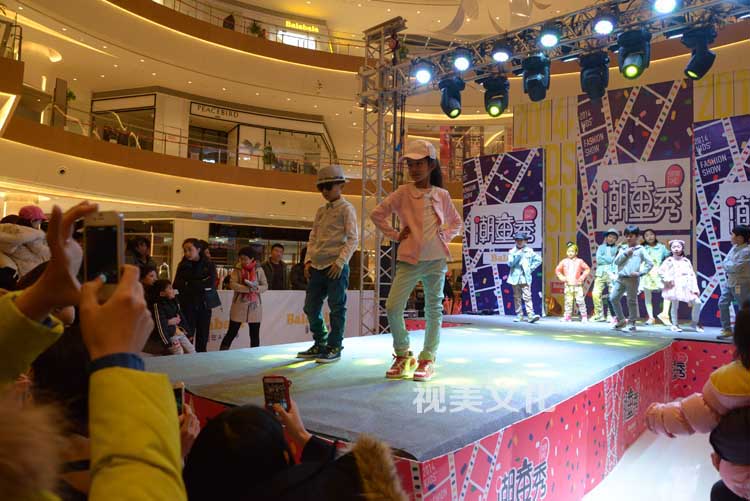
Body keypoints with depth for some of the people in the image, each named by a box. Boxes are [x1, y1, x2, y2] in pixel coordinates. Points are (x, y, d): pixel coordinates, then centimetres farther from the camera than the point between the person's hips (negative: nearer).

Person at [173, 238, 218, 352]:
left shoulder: (209, 265, 2)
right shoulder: (183, 266, 7)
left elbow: (210, 285, -10)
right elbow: (178, 286, -2)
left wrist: (189, 285, -8)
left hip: (204, 305, 0)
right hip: (187, 305, 0)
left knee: (203, 337, 3)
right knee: (187, 334, -7)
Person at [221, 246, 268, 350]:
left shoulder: (259, 270, 3)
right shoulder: (237, 269, -2)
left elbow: (265, 286, 3)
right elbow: (232, 284, -14)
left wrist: (256, 288, -19)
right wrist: (249, 288, -23)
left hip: (255, 306, 2)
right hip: (239, 305, -2)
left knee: (255, 334, 7)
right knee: (232, 332, 1)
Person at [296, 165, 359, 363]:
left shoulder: (346, 209, -3)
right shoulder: (321, 211, 18)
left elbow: (353, 238, -9)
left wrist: (340, 261, -16)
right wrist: (309, 259, 8)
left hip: (336, 267, -7)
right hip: (317, 266, 7)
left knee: (337, 308, 0)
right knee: (311, 308, 10)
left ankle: (334, 347, 11)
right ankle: (320, 344, 25)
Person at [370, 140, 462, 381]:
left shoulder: (442, 195, 7)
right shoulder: (403, 192, 2)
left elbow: (456, 222, 20)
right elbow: (377, 214, 5)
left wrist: (444, 236, 3)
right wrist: (395, 235, 0)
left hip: (436, 259, 1)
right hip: (409, 259, -1)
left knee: (433, 309, 5)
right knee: (393, 307, -9)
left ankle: (427, 359, 18)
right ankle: (402, 355, 11)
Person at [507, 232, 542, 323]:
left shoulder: (529, 251, 7)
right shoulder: (512, 252, 6)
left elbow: (538, 260, 14)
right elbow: (510, 263, -5)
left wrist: (531, 268, 4)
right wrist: (517, 256, -15)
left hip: (525, 278, -1)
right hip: (515, 278, 1)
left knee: (527, 297, -11)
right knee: (517, 297, 5)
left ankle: (531, 315, -16)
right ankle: (519, 316, 12)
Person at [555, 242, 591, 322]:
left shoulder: (579, 261, 2)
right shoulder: (564, 262, 7)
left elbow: (587, 269, 7)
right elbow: (557, 270, 14)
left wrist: (582, 277, -3)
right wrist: (562, 278, 2)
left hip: (577, 285, -2)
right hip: (568, 285, 2)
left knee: (580, 300, -6)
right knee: (568, 301, 3)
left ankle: (584, 316, 2)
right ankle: (567, 316, 9)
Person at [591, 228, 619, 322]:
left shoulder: (617, 249, 13)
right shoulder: (601, 247, 19)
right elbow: (598, 259, 3)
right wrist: (611, 259, 0)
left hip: (612, 274, -2)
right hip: (600, 273, 2)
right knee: (595, 293, -9)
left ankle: (611, 316, 1)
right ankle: (599, 314, 1)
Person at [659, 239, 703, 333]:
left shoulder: (686, 261, 11)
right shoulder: (669, 261, 2)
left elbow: (692, 275, 9)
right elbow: (661, 271, -2)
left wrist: (695, 288, 2)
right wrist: (667, 279, -15)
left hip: (686, 287, 3)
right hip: (674, 287, -3)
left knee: (697, 302, -3)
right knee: (675, 305, 0)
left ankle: (694, 323, 13)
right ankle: (675, 325, 11)